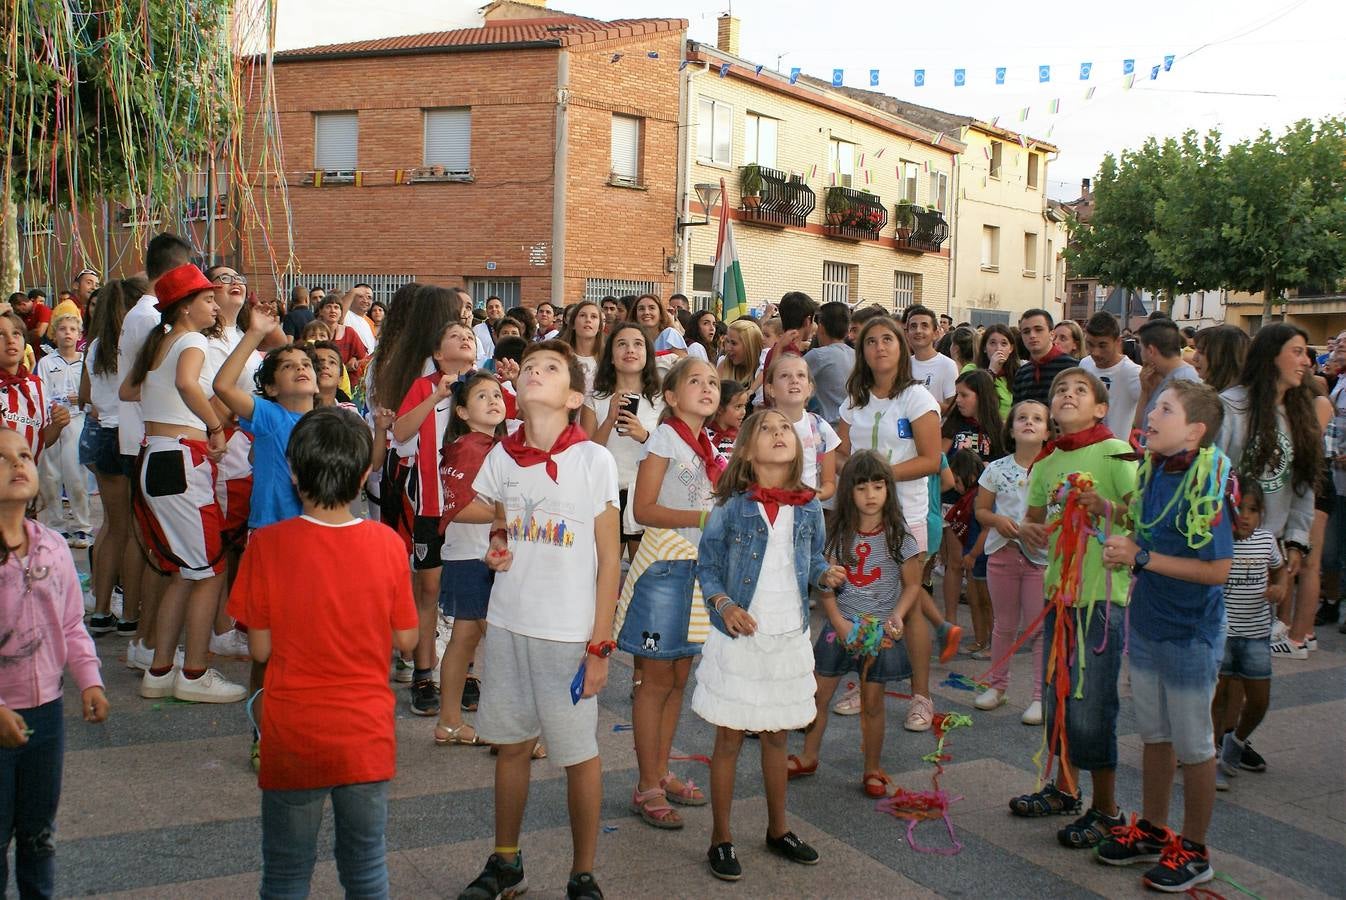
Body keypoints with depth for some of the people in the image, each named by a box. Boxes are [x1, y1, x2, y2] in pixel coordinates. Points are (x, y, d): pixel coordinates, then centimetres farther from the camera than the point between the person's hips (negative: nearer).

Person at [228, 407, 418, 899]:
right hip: (367, 736, 1)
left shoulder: (266, 545, -13)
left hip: (293, 740, -1)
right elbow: (406, 638, -1)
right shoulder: (387, 544, -9)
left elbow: (260, 649, -8)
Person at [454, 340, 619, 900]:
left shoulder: (593, 460, -10)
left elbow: (609, 559, -7)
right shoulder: (503, 456, 2)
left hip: (570, 634, -4)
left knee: (578, 754, 6)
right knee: (511, 744, 15)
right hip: (507, 624, 4)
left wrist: (599, 645, -10)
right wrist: (496, 545, -2)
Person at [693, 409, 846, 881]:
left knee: (777, 736, 17)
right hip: (739, 636, -4)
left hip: (789, 637, 4)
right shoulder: (732, 506, -11)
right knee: (730, 737, 5)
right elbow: (707, 566, -5)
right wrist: (724, 604, -20)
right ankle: (720, 840, 17)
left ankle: (778, 829, 33)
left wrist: (825, 575, -9)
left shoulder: (809, 507, 0)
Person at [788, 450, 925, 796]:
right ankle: (808, 757, 24)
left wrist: (897, 616, -17)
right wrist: (838, 622, -13)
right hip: (841, 626, 2)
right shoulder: (840, 534, -1)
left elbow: (912, 585, -1)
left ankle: (873, 769, 20)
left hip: (880, 629, -2)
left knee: (872, 703, 6)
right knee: (818, 695, 6)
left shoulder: (898, 537, -6)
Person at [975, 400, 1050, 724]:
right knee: (1005, 625, 15)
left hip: (1041, 554, -2)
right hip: (1002, 552, 2)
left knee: (1040, 627, 1)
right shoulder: (996, 469, 2)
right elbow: (981, 510, 9)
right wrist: (998, 520, -11)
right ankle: (996, 685, 29)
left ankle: (1042, 697, 10)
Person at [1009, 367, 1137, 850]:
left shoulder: (1115, 453, -9)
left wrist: (1107, 507, -30)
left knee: (1090, 708, -4)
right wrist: (1028, 529, 0)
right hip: (1058, 590, 7)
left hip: (1103, 593, -7)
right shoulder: (1047, 462, 10)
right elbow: (1034, 517, 21)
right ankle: (1065, 790, 35)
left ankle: (1106, 811, 12)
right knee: (1057, 697, 16)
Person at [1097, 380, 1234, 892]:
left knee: (1192, 744, 9)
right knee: (1154, 734, 19)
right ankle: (1153, 830, 36)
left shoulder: (1207, 481, -21)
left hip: (1190, 635, -7)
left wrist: (1142, 558, -22)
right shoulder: (1152, 471, 0)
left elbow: (1217, 569, -23)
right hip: (1146, 624, 7)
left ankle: (1193, 850, 24)